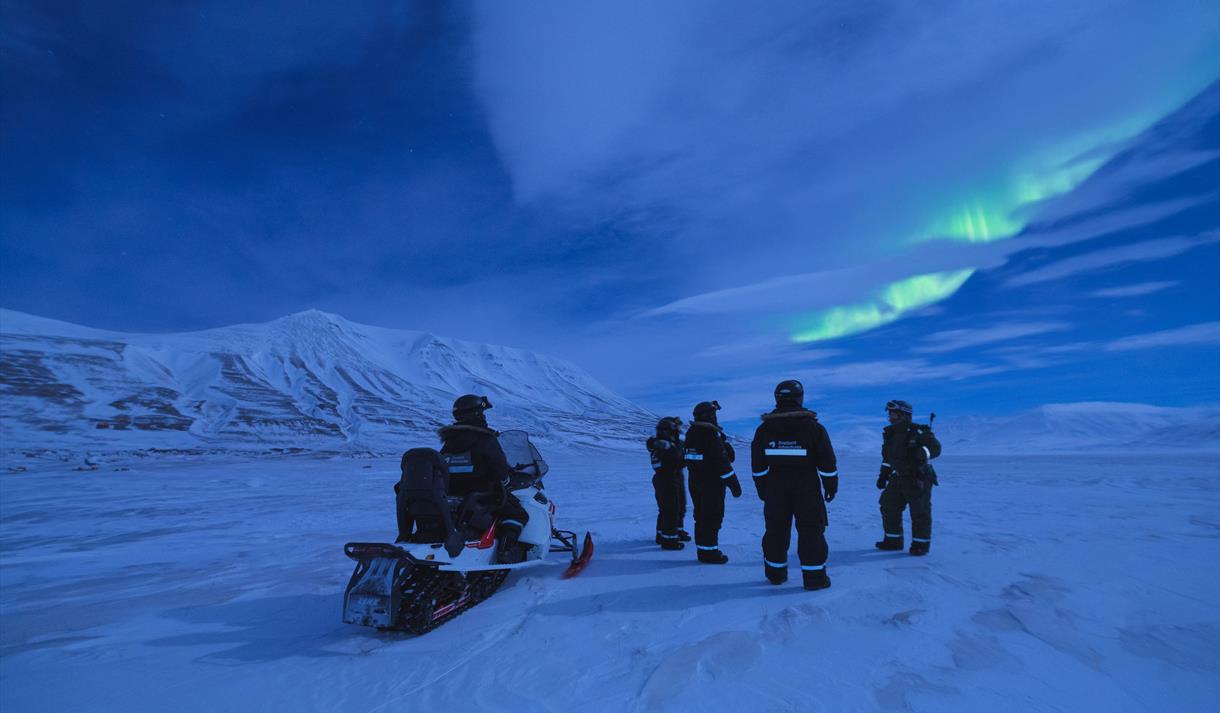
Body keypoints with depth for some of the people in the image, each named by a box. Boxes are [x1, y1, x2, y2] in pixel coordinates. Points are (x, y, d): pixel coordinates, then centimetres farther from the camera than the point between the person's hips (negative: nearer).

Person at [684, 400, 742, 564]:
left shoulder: (691, 433, 7)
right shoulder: (711, 435, -19)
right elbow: (722, 462, -20)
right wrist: (734, 483, -14)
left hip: (695, 481, 8)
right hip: (712, 483, -8)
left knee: (701, 516, 15)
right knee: (713, 517, 1)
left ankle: (702, 549, 23)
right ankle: (709, 551, 5)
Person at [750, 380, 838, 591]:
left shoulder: (764, 429, -1)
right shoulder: (813, 427, -8)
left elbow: (758, 465, 3)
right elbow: (827, 462, -5)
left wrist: (762, 490, 13)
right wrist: (831, 486, 8)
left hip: (775, 490, 3)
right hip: (807, 490, -2)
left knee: (776, 531, 11)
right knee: (811, 532, 6)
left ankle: (775, 573, 22)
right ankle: (814, 577, 10)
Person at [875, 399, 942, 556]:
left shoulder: (918, 432, -14)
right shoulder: (890, 434, 8)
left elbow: (935, 447, -17)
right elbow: (887, 456, 17)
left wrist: (922, 452, -36)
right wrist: (883, 475, 15)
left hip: (918, 479, -7)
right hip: (898, 479, 7)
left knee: (920, 513, 0)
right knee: (888, 507, 10)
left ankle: (921, 544, 14)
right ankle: (893, 541, 22)